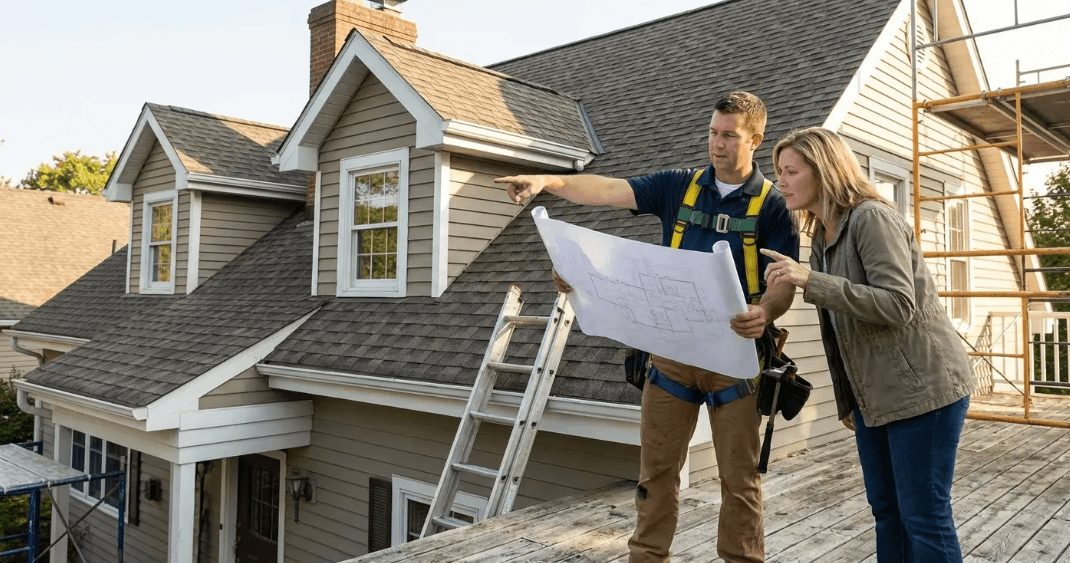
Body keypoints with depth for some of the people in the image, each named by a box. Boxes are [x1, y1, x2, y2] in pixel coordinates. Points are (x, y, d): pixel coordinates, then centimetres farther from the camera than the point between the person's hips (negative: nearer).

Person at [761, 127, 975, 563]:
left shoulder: (872, 218, -14)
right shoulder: (821, 236, 11)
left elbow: (898, 305, -25)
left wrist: (810, 281, -32)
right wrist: (846, 400, 16)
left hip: (923, 388, -8)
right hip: (872, 393, 8)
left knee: (923, 515, -2)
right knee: (885, 509, 14)